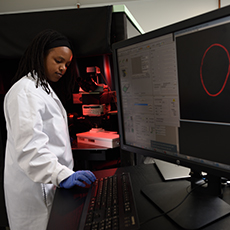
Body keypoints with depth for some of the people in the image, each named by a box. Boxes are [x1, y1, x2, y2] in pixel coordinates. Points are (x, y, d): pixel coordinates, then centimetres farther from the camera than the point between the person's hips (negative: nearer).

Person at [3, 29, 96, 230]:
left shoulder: (45, 89, 17)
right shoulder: (25, 90, -15)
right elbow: (28, 145, -27)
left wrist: (66, 174, 18)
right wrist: (63, 175, -36)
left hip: (51, 184, 9)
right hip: (36, 190, -9)